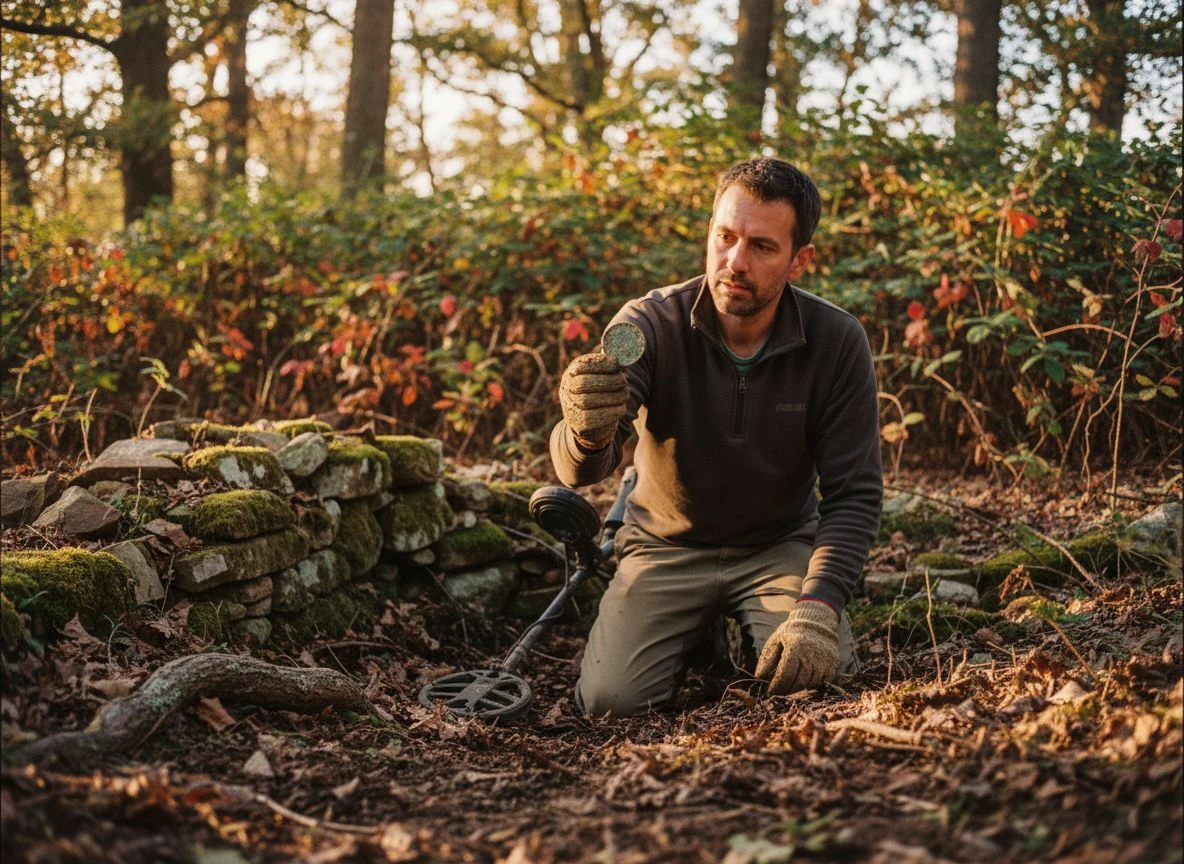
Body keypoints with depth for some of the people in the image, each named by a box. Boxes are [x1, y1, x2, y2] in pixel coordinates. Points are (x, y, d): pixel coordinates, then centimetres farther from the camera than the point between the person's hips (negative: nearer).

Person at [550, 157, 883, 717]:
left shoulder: (838, 342, -14)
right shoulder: (650, 324, -18)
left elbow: (854, 493, -11)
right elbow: (579, 470, -28)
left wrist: (818, 609, -26)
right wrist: (586, 434, -54)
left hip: (780, 544, 1)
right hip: (668, 547, 0)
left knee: (813, 681, -25)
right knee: (612, 700, -20)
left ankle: (755, 643, 13)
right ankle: (698, 642, 15)